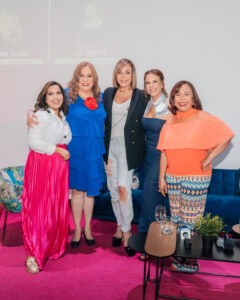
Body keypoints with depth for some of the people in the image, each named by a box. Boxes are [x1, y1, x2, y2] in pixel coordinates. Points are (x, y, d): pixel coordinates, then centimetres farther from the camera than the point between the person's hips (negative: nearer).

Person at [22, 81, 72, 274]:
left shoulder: (63, 117, 17)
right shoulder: (40, 115, -5)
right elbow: (34, 142, -14)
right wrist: (57, 150, -12)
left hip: (60, 166, 7)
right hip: (41, 164, -7)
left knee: (58, 207, 9)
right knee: (39, 209, -4)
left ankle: (53, 247, 25)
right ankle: (33, 255, 7)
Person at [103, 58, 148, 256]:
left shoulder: (139, 96, 0)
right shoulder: (108, 93, 10)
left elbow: (142, 125, 0)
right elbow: (103, 120, 11)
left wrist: (137, 150, -7)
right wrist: (104, 146, 5)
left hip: (127, 146, -4)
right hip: (110, 145, 4)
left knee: (123, 187, -13)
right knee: (113, 189, 8)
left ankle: (126, 231, 1)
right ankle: (120, 227, 24)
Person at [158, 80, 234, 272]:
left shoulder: (203, 118, -5)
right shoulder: (170, 122, 9)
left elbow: (226, 137, -5)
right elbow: (165, 152, 10)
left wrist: (209, 158, -10)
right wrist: (162, 177, 9)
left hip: (196, 178, -5)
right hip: (173, 177, 5)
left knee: (191, 221, 0)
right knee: (176, 219, 12)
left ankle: (191, 259, 15)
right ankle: (178, 255, 26)